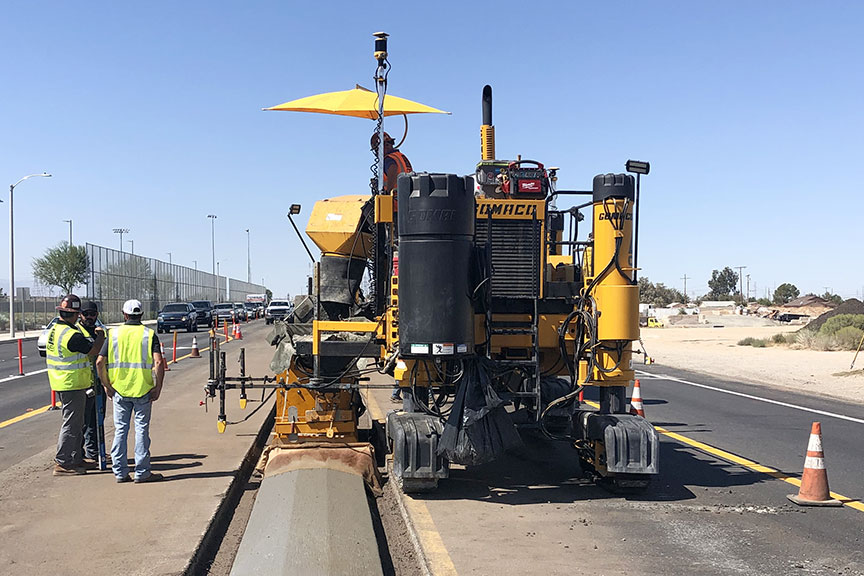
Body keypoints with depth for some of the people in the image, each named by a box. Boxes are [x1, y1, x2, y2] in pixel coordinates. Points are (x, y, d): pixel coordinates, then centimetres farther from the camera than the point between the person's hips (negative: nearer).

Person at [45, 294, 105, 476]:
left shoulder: (54, 330, 10)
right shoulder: (71, 335, -22)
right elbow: (93, 350, -19)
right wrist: (101, 336, -2)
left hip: (61, 383, 10)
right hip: (72, 385, -10)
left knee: (76, 423, 18)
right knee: (71, 424, -3)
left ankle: (76, 459, 26)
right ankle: (62, 464, 2)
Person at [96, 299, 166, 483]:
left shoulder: (114, 333, 4)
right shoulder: (149, 334, -2)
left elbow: (100, 362, -2)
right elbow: (159, 362, -13)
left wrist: (106, 385, 8)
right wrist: (158, 387, -6)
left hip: (119, 390, 2)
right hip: (143, 390, -2)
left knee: (120, 430, 10)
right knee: (141, 430, 4)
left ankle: (120, 472, 14)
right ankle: (142, 473, 7)